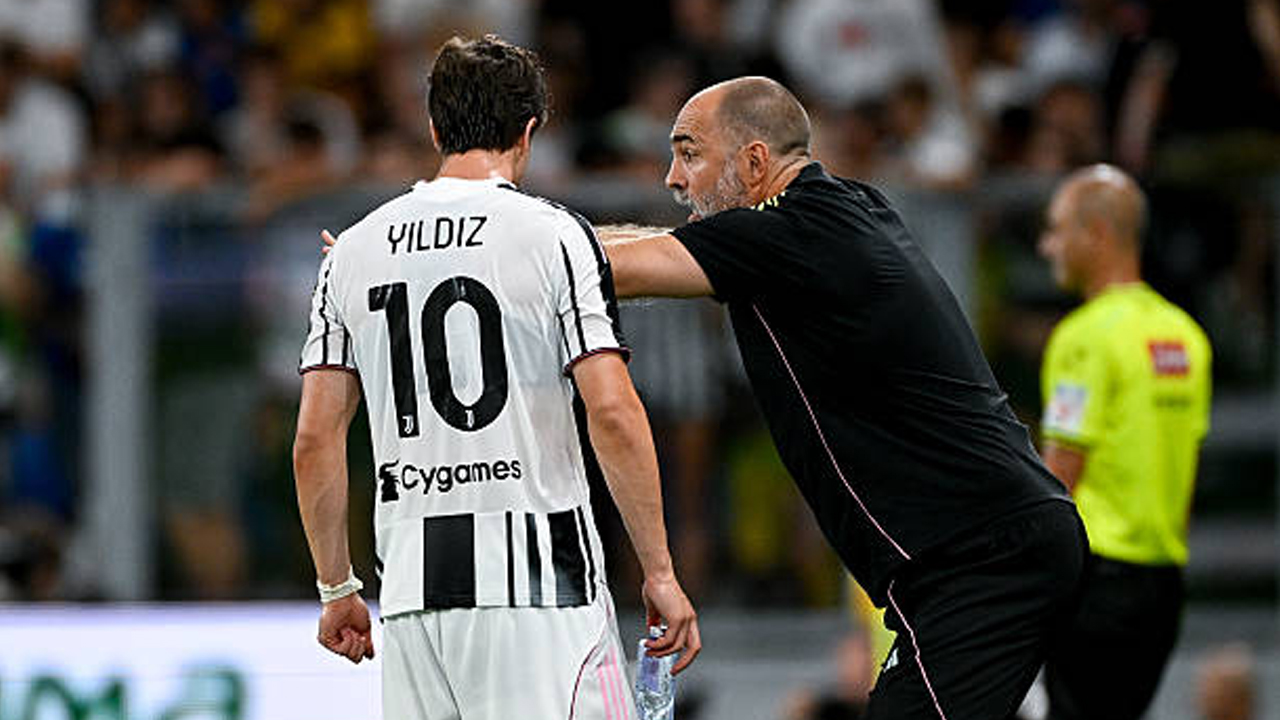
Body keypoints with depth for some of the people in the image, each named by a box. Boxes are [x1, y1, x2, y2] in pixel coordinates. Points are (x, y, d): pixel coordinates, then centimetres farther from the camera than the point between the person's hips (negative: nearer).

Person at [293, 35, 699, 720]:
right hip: (539, 585, -5)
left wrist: (337, 589, 18)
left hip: (412, 587, 5)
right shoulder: (553, 235, -3)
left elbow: (314, 442, 9)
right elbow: (612, 414, -10)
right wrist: (659, 572, -5)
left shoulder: (353, 251, 10)